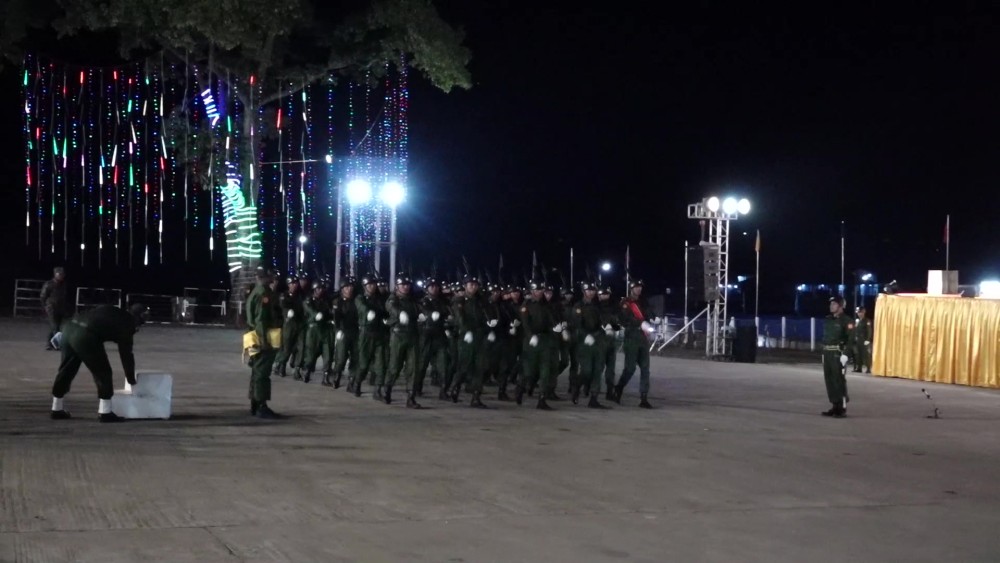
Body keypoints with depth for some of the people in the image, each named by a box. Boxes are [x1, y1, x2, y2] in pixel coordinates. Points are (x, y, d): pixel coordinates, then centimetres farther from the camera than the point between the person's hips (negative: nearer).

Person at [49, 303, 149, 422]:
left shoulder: (111, 312, 26)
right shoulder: (125, 324, 7)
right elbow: (126, 354, 12)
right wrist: (131, 380, 23)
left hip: (69, 327, 8)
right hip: (85, 336, -8)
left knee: (66, 369, 20)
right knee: (103, 372, 6)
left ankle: (57, 409, 31)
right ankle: (104, 412, 7)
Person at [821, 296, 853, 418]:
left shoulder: (846, 321, -8)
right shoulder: (827, 320, 15)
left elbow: (851, 338, -14)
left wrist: (845, 354, -20)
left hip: (838, 354, -8)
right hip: (827, 353, 8)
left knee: (839, 380, -7)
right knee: (829, 380, 8)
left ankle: (842, 408, -4)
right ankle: (835, 406, 15)